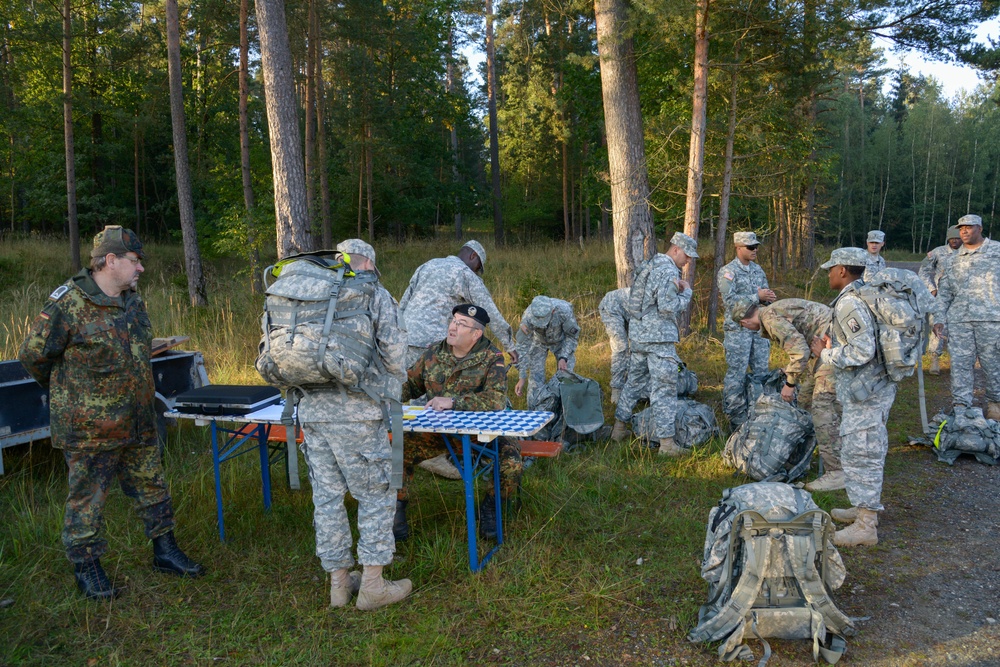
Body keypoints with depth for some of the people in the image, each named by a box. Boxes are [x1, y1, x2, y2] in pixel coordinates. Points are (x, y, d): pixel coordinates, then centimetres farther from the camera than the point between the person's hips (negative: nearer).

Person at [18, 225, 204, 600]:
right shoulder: (67, 304, -17)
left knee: (151, 486, 15)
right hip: (89, 428, -7)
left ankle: (165, 552, 29)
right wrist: (67, 391, 4)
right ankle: (86, 568, 21)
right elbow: (33, 356, -8)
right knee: (87, 497, 6)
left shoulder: (132, 300, 7)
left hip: (138, 423, 7)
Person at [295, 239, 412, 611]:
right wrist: (392, 397, 13)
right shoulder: (375, 294, 0)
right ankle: (372, 584, 10)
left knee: (327, 496, 12)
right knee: (376, 495, 6)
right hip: (356, 411, -5)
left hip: (312, 409, 5)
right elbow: (395, 353, -3)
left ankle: (338, 582, 21)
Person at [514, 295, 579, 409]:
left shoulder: (564, 310, -39)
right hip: (539, 341, 0)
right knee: (535, 377, -6)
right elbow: (523, 347, -28)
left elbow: (572, 335, -19)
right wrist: (521, 378, -29)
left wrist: (564, 357, -28)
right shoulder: (528, 317, -37)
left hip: (562, 340, 0)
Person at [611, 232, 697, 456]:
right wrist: (686, 292, -6)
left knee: (635, 380, 18)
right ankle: (666, 441, -4)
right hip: (659, 337, -9)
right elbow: (667, 307, -21)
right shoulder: (669, 272, -15)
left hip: (638, 334, 9)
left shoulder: (651, 266, 14)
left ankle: (619, 427, 25)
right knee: (664, 388, -6)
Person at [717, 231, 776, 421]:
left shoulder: (757, 269, 12)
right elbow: (729, 300, -19)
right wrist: (757, 297, -19)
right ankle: (732, 413, 8)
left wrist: (769, 296, -8)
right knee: (737, 372, -2)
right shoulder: (728, 271, -9)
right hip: (738, 330, -7)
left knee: (761, 370, 11)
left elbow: (765, 294, 17)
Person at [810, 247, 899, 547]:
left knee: (859, 455, -4)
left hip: (864, 393, -11)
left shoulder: (850, 303, -20)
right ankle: (866, 509, 32)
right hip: (877, 387, 11)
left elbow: (862, 351, -26)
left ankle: (866, 527, 3)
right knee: (870, 452, 19)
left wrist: (826, 353, -12)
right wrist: (832, 347, 11)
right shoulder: (866, 296, 12)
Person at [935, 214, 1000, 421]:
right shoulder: (953, 259, 16)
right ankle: (961, 406, 6)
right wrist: (938, 318, 8)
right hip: (958, 320, 3)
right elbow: (944, 291, 17)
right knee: (960, 363, 1)